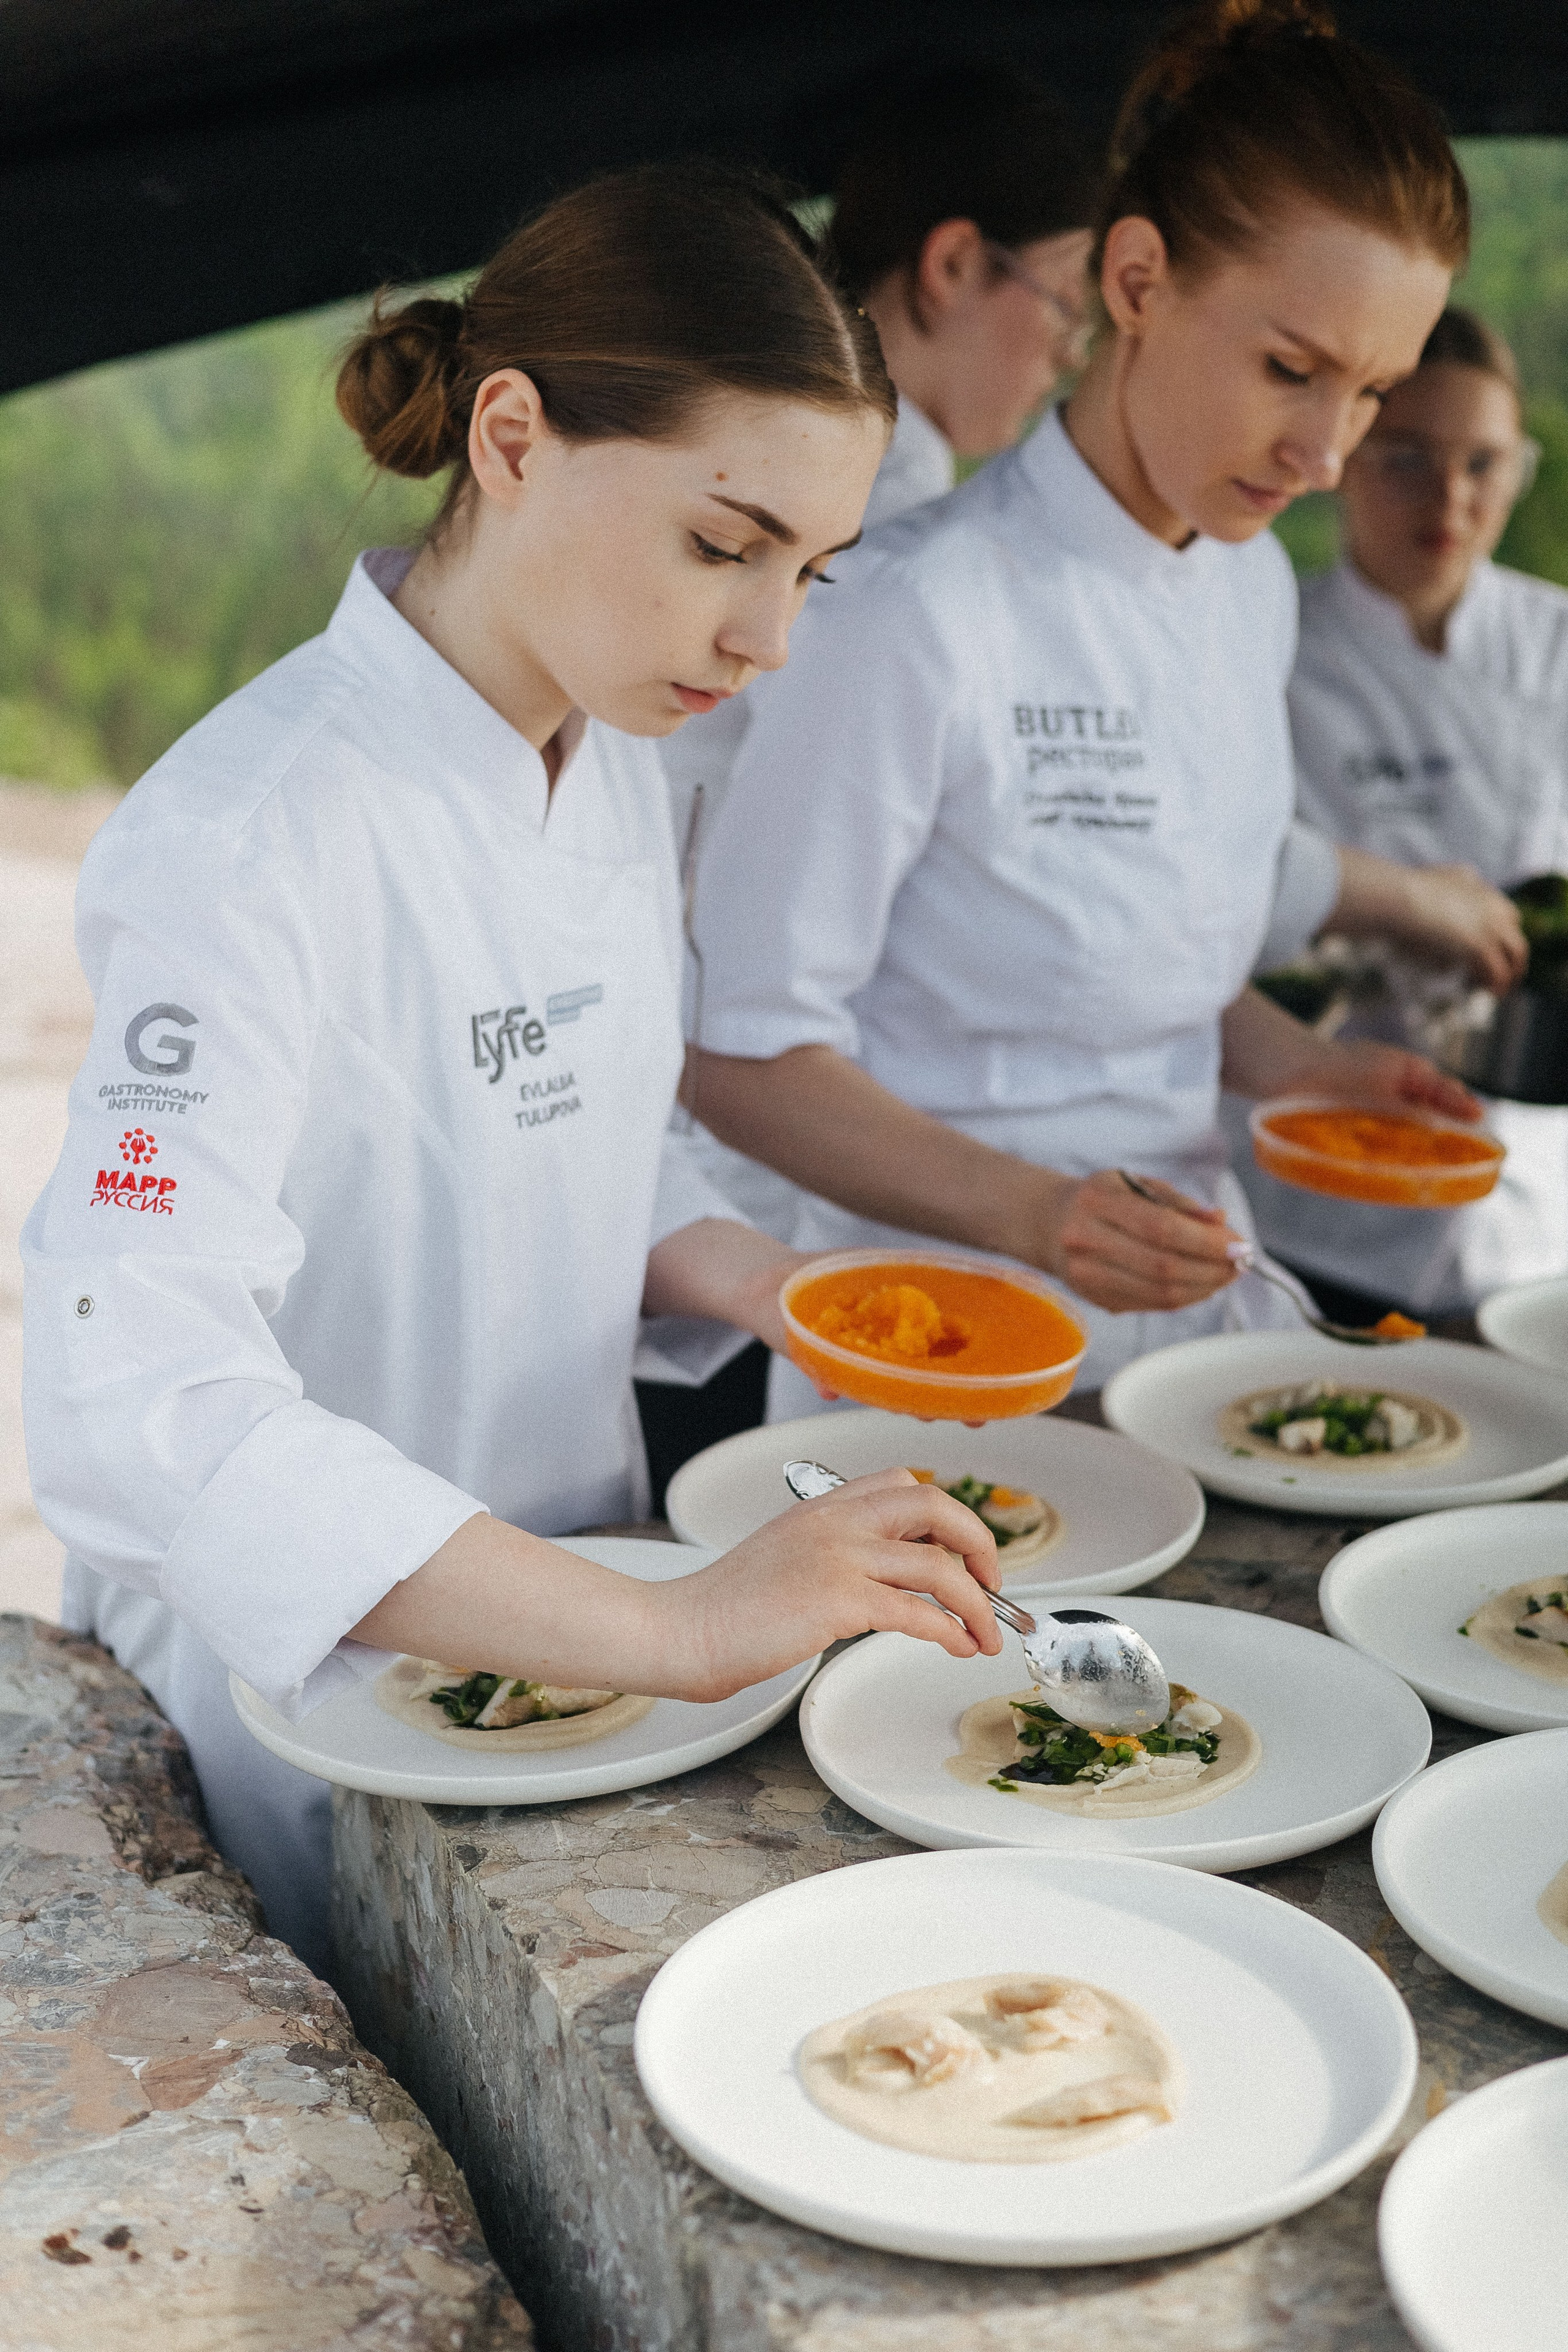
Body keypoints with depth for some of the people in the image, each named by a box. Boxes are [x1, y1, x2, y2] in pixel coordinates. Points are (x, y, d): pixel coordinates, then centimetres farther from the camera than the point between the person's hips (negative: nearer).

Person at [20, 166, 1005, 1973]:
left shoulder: (617, 769, -1)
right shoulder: (259, 839, -28)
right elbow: (130, 1403, -38)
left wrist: (776, 1290, -7)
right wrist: (673, 1631, -43)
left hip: (560, 1623, 7)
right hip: (301, 1681, -7)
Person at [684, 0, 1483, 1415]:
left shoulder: (1254, 590, 8)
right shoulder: (921, 616, -17)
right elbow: (738, 1051, -14)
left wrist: (1297, 1068, 2)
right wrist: (1025, 1210, -26)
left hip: (1193, 1296, 6)